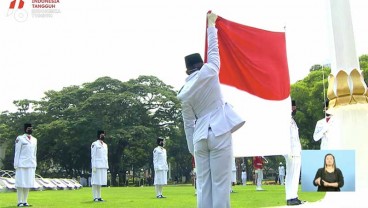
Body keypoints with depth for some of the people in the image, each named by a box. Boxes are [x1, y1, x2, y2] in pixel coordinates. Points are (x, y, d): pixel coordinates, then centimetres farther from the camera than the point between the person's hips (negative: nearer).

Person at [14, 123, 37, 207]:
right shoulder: (20, 138, -5)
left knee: (28, 183, 6)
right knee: (20, 183, -2)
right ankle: (19, 202, 4)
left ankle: (25, 201, 11)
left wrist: (35, 165, 12)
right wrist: (16, 165, -11)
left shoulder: (34, 139, 12)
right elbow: (17, 153, -6)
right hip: (21, 165, -5)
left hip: (31, 165, 5)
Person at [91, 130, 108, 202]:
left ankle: (99, 197, 12)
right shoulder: (94, 144, -4)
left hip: (104, 166, 7)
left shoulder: (105, 145, 17)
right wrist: (93, 166, -15)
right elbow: (92, 156, -9)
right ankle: (95, 197, 0)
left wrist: (107, 166, 13)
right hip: (97, 166, -7)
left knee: (100, 182, 8)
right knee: (95, 182, -3)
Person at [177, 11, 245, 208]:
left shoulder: (184, 93, 8)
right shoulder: (208, 72, -1)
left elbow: (188, 124, 11)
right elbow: (213, 49, 14)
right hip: (219, 133, -4)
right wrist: (211, 24, 28)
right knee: (220, 183, -3)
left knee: (203, 184, 6)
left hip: (200, 137, 4)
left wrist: (192, 148, 18)